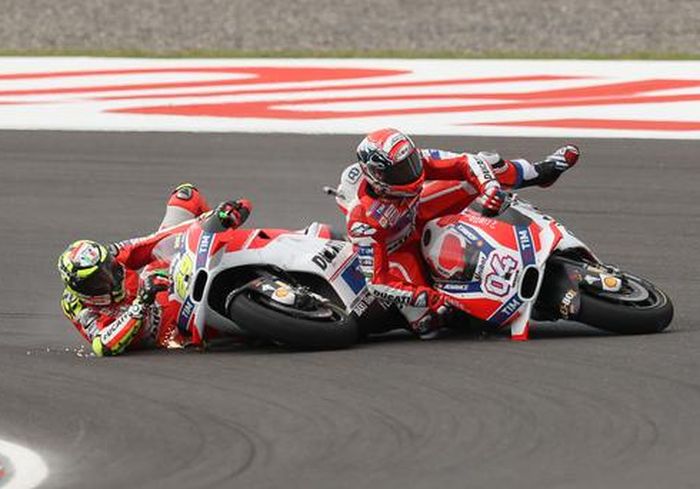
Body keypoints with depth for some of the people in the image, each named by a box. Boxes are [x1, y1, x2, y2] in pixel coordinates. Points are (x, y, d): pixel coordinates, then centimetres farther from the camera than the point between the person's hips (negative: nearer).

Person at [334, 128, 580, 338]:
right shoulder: (363, 220, -41)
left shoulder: (411, 161, -28)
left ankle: (539, 172, 19)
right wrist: (426, 297, -44)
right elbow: (377, 282, -38)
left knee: (480, 168, -7)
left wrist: (490, 189, -39)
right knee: (428, 323, -23)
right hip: (394, 247, -5)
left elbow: (465, 162, -20)